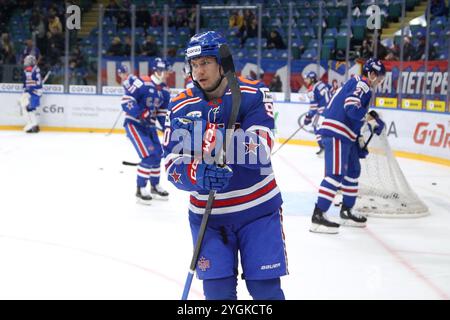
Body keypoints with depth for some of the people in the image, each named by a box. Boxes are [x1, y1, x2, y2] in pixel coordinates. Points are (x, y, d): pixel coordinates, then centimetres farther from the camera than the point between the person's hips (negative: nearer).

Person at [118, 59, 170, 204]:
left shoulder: (165, 91, 6)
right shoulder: (142, 83, -18)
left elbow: (162, 112, 16)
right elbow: (126, 100, -20)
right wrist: (141, 114, -28)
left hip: (149, 125, 8)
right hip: (134, 123, -8)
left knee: (157, 154, 13)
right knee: (149, 155, -17)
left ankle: (155, 187, 32)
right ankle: (140, 190, -8)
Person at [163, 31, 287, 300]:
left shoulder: (254, 94, -10)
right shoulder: (181, 107, -3)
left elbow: (261, 151, -23)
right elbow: (173, 166, -10)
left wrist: (214, 137, -39)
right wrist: (198, 176, -33)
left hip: (258, 208, -2)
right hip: (207, 212, 2)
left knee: (265, 287, -1)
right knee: (218, 290, 0)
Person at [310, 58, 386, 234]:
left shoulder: (357, 84, 23)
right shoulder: (362, 85, -8)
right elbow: (351, 106, -25)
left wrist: (359, 141, 23)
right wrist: (371, 118, -17)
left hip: (344, 135, 11)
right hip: (336, 133, -11)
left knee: (353, 171, 18)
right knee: (336, 174, -16)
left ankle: (346, 212, 27)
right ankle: (318, 216, -18)